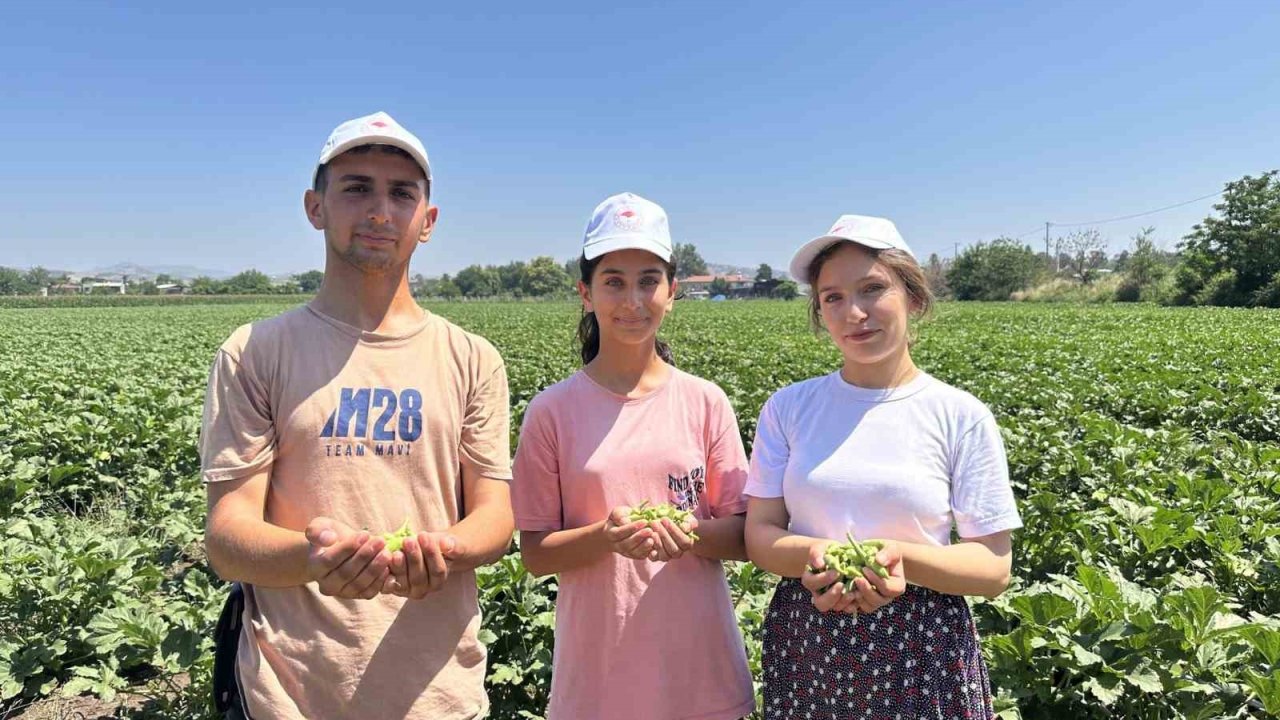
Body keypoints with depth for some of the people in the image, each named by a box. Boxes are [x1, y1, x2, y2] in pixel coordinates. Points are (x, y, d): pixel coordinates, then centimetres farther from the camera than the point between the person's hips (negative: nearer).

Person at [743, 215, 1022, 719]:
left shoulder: (962, 417, -6)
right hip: (805, 647, 2)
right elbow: (760, 533, 0)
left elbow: (994, 569, -5)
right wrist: (814, 555, -21)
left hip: (922, 653, -1)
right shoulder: (788, 407, -2)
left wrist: (900, 556, -23)